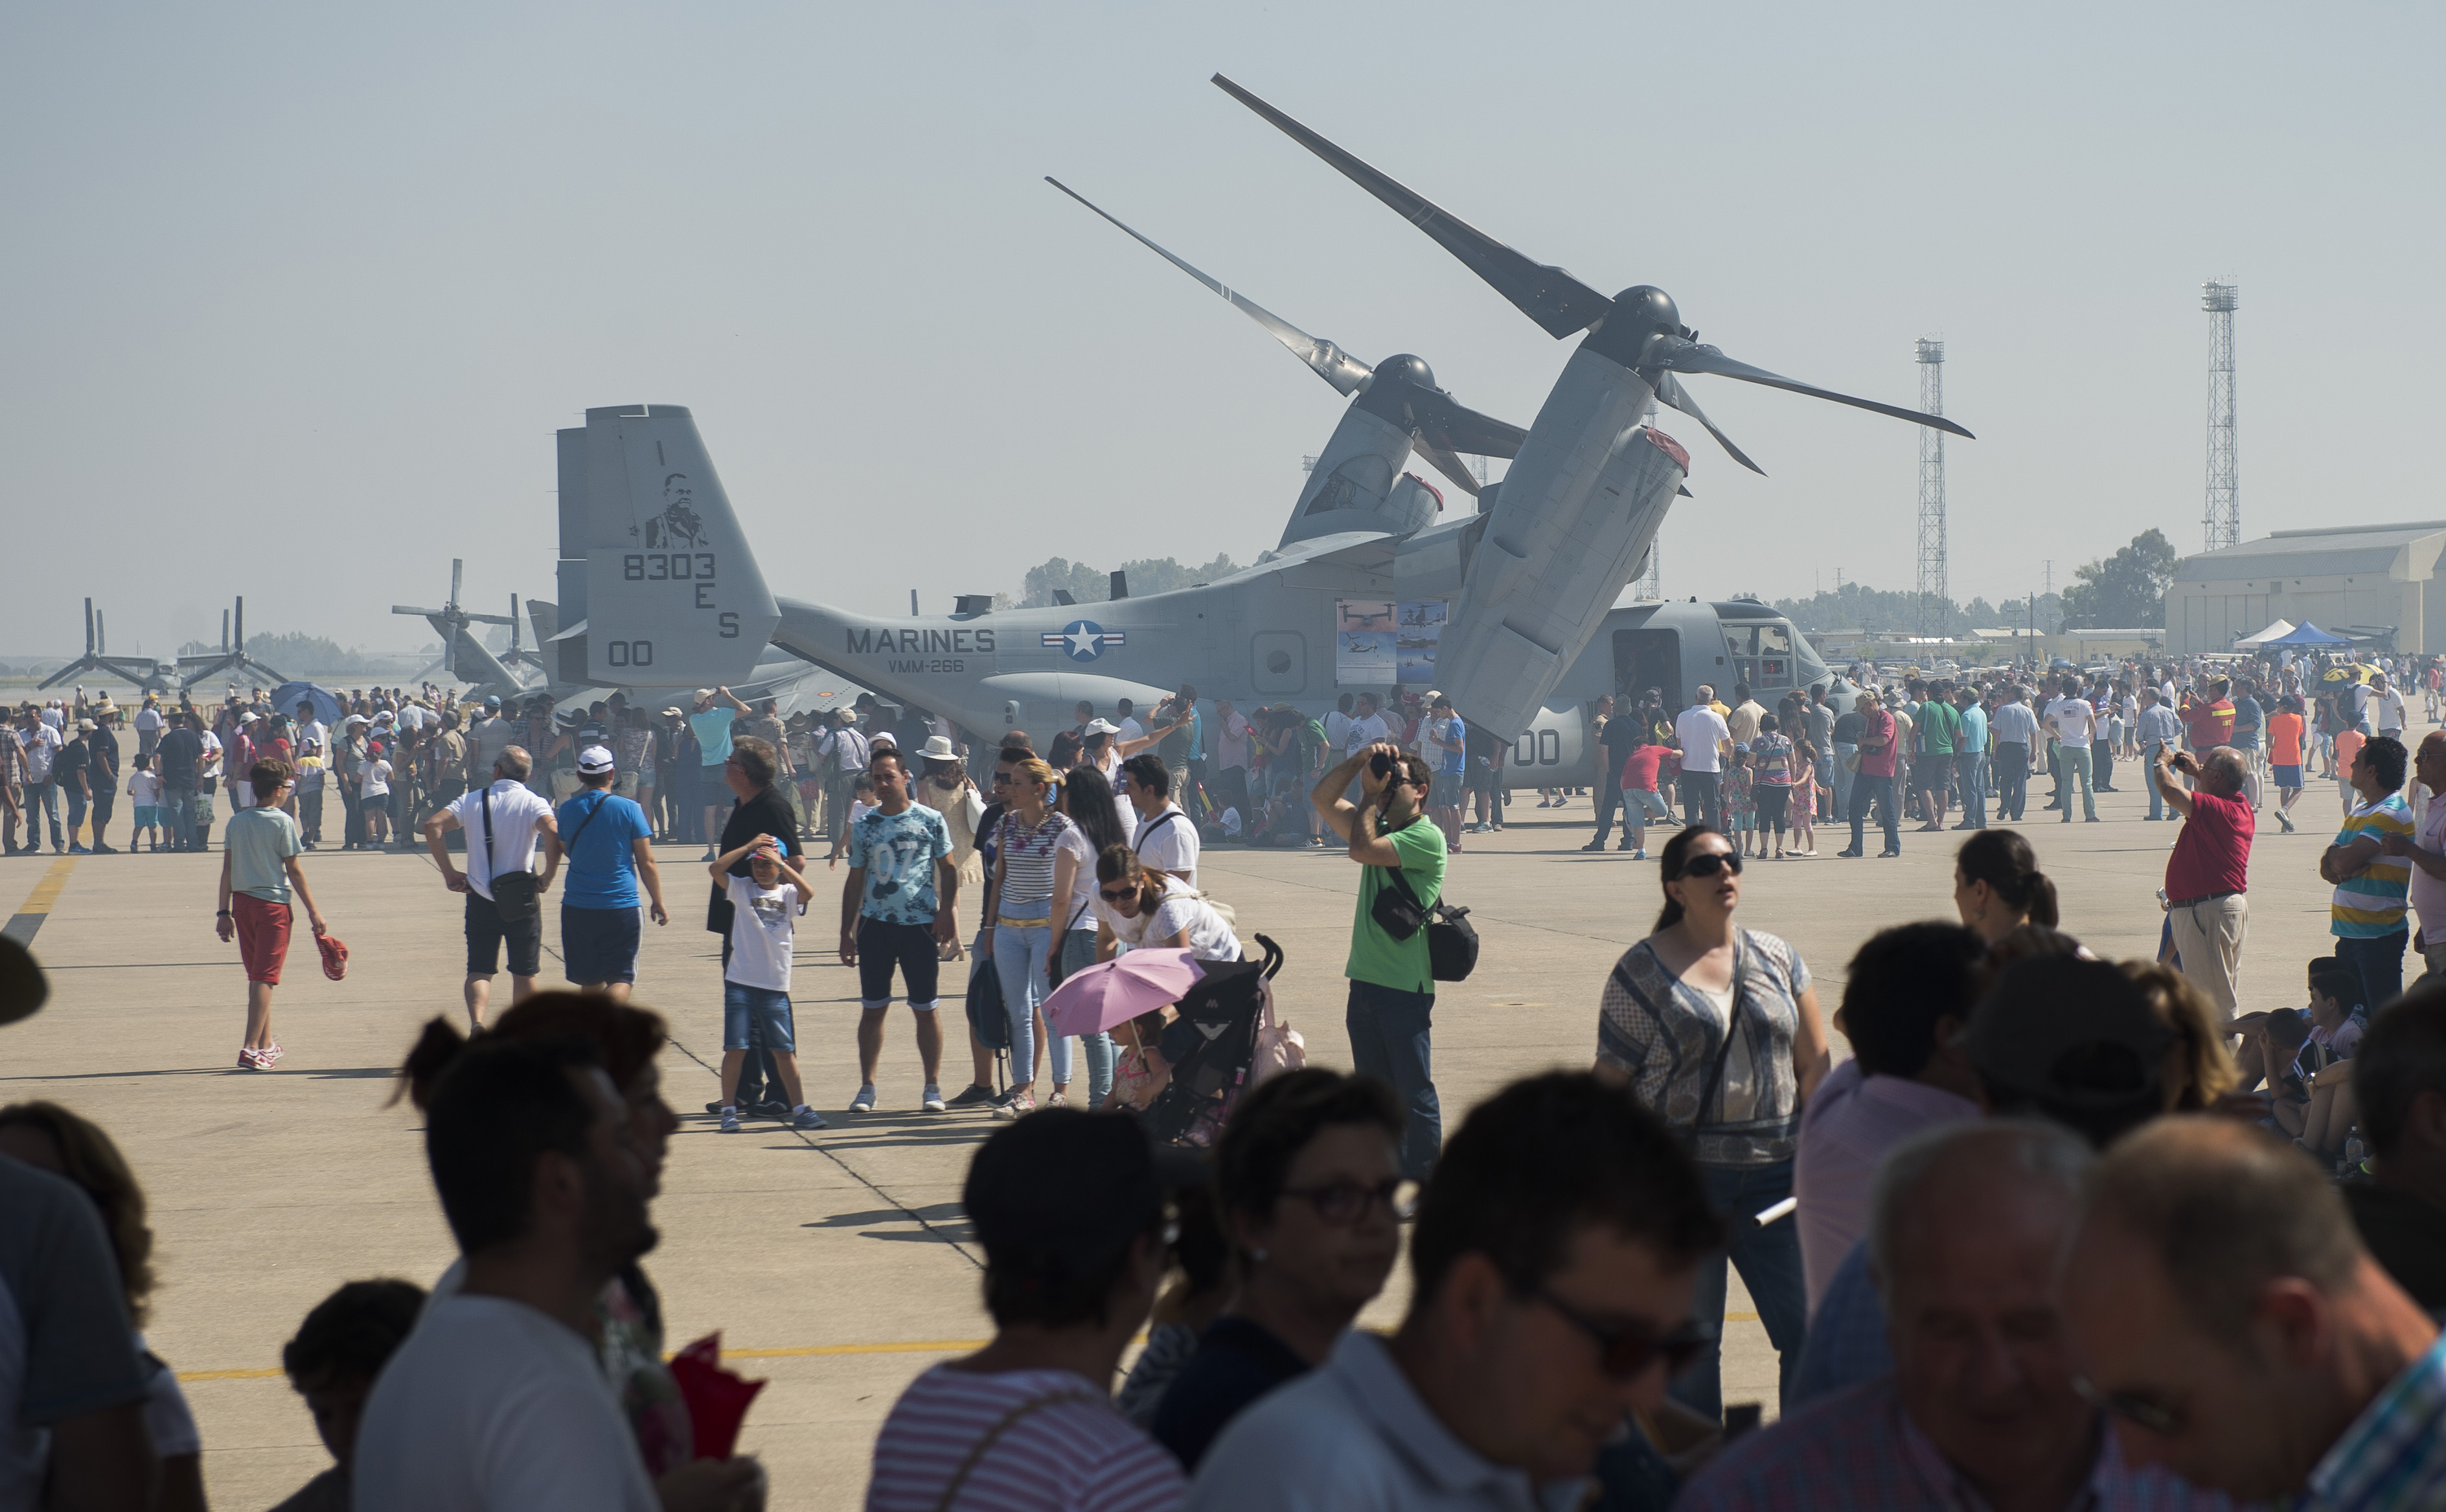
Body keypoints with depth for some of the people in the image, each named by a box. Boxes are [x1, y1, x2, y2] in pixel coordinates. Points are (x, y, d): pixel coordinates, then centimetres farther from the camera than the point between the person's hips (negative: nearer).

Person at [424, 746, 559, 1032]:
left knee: (479, 970, 5)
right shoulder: (533, 803, -5)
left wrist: (449, 872, -5)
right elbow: (554, 833, -25)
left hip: (480, 899, 1)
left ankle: (476, 1022, -20)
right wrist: (548, 876, -13)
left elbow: (433, 826, -9)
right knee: (524, 973, 13)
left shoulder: (472, 800, 2)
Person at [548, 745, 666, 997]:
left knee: (590, 983, 14)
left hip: (577, 909, 3)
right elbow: (647, 863, -3)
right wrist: (658, 904, 6)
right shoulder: (628, 809, -5)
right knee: (621, 979, -2)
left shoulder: (568, 810, 3)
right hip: (621, 908, -3)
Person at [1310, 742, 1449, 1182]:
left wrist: (1371, 795, -10)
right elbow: (1322, 798, 13)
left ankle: (1423, 1178, 2)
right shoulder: (1380, 827, 14)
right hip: (1366, 978, 9)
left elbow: (1362, 849, -22)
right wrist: (1360, 761, 0)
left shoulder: (1426, 837, -12)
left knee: (1414, 1090, -3)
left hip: (1406, 986, -9)